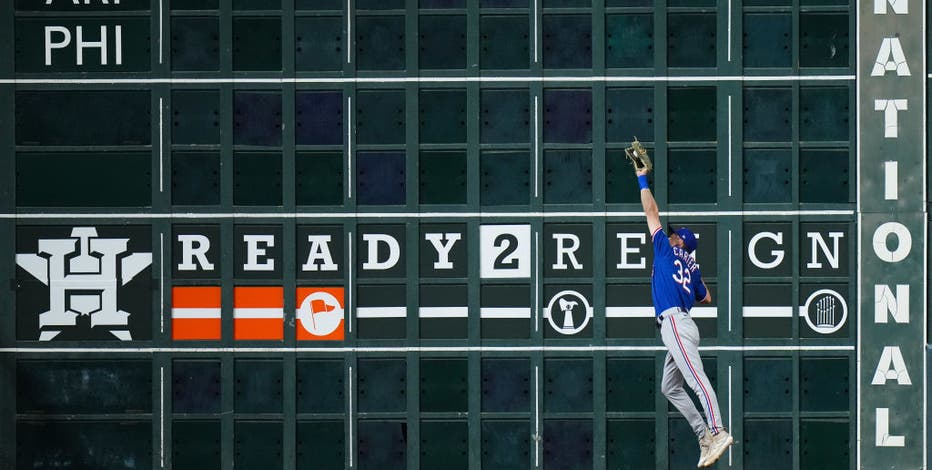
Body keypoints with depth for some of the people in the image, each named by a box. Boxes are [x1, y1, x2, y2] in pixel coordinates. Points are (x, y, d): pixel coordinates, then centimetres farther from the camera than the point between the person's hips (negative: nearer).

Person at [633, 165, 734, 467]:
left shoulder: (667, 249, 8)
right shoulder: (691, 268, 24)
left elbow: (651, 212, 13)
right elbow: (706, 298, 27)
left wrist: (642, 181, 23)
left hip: (674, 321, -9)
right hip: (681, 325, 9)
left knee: (696, 378, -22)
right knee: (670, 387, 14)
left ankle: (717, 432, -36)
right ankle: (704, 434, 6)